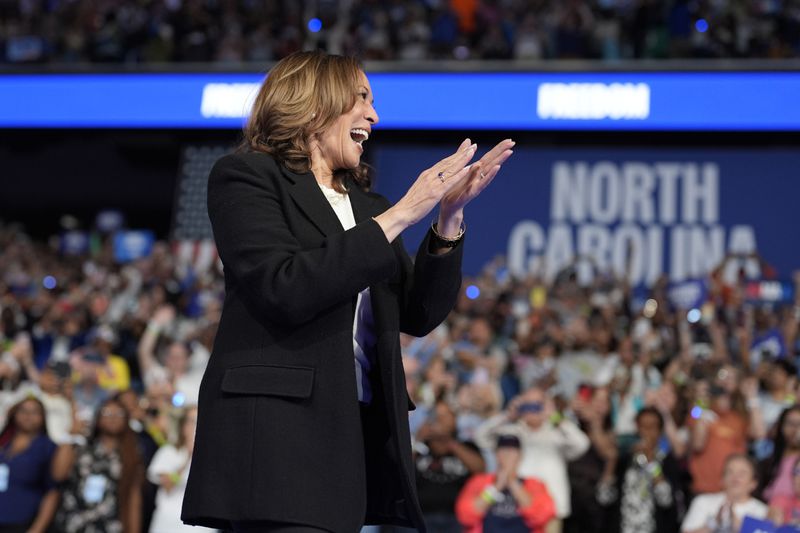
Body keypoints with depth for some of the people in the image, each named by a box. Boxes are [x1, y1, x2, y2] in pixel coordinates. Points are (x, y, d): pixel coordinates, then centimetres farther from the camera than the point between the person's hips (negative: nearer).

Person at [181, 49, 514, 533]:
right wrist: (399, 216, -11)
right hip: (277, 428, -6)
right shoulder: (246, 177, 2)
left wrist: (449, 214, 1)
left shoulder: (366, 203, 21)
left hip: (358, 433, 6)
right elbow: (284, 289, -14)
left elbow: (419, 316, 14)